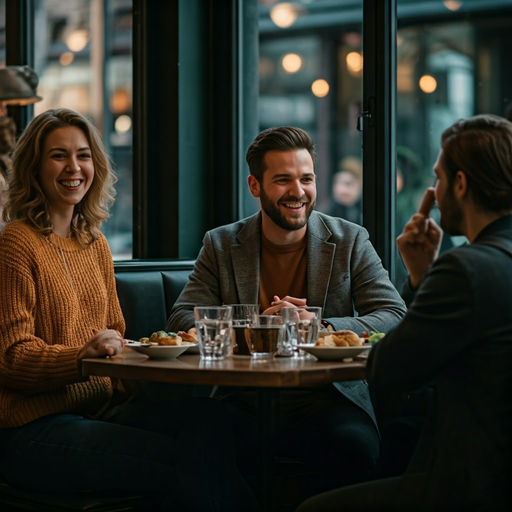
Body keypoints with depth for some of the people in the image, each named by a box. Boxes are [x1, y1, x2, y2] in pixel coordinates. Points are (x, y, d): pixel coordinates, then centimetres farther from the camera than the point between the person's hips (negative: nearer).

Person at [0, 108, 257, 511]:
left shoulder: (96, 244, 17)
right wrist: (83, 356, -25)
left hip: (101, 409, 7)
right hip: (35, 429, -7)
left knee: (207, 417, -21)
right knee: (181, 464, -26)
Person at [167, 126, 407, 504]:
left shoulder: (351, 242, 9)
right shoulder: (221, 246, 12)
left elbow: (394, 317, -1)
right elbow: (182, 320, 1)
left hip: (328, 397, 0)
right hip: (246, 398, 0)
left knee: (355, 445, -34)